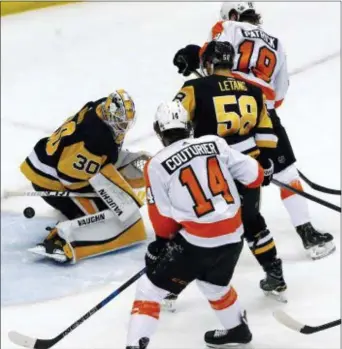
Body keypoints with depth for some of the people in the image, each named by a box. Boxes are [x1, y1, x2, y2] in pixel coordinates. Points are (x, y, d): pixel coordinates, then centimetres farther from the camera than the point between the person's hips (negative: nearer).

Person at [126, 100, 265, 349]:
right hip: (232, 236, 5)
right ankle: (237, 328, 53)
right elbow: (254, 176, 7)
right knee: (214, 284, 34)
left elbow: (163, 218, 0)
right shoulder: (215, 143, 3)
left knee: (150, 288, 7)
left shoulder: (157, 166, -6)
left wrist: (163, 241, 19)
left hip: (197, 242, -5)